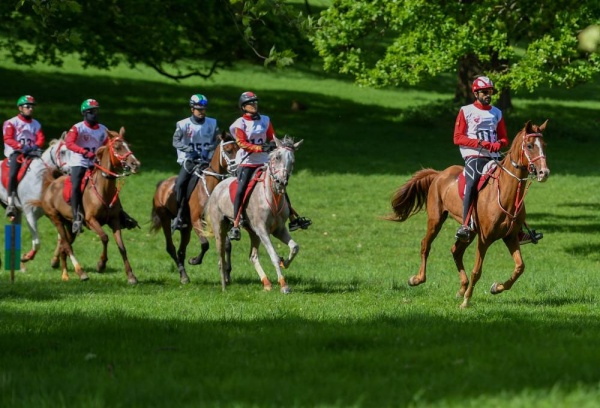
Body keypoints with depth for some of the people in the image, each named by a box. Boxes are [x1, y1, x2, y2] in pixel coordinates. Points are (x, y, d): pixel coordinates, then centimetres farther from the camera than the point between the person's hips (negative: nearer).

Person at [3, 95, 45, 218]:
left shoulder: (36, 124, 16)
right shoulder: (12, 123, 2)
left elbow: (41, 138, 6)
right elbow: (8, 139, -9)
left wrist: (36, 146, -18)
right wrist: (21, 146, -24)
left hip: (32, 152, 4)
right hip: (16, 152, -4)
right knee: (13, 173, -27)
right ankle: (10, 203, -29)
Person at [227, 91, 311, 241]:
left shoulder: (265, 121, 8)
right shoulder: (240, 124, -6)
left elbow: (272, 138, 15)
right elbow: (242, 144, -16)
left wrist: (273, 144, -9)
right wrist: (260, 148, -27)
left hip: (264, 162, 5)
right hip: (246, 162, -5)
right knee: (241, 190, -18)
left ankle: (293, 219, 15)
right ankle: (235, 226, -19)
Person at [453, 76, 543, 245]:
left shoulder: (497, 113, 17)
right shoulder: (466, 111, 4)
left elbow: (504, 139, 20)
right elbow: (458, 138, -2)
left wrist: (499, 144, -5)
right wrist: (480, 143, -16)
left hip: (494, 157, 5)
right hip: (474, 156, -5)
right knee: (472, 182, -33)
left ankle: (518, 232, 3)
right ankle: (465, 226, -36)